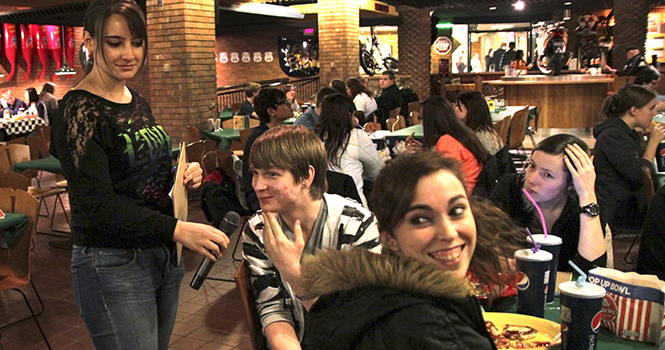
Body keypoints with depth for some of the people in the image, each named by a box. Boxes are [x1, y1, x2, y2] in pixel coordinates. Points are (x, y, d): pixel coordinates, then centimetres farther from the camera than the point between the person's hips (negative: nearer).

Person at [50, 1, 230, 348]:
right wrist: (178, 230, -31)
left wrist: (183, 175, -2)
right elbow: (98, 205, -21)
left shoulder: (137, 101, 10)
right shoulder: (79, 110, -14)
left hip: (163, 253, 8)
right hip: (112, 264, -8)